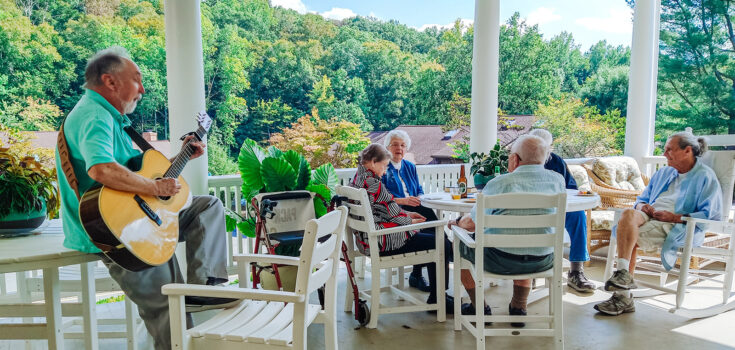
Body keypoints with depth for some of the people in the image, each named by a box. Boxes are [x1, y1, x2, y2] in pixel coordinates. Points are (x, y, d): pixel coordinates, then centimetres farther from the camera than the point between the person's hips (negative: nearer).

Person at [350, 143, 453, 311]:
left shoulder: (357, 179, 11)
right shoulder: (371, 183, -20)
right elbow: (391, 212, -15)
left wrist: (406, 214, 13)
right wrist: (410, 221, 4)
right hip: (380, 242, -11)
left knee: (432, 238, 20)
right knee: (442, 244, -6)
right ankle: (437, 300, 5)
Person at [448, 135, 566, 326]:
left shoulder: (498, 183, -14)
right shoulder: (558, 180, -1)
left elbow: (472, 224, -6)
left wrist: (456, 222, 16)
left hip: (501, 261, -5)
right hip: (542, 262, 5)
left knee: (461, 243, 22)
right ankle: (519, 308, 37)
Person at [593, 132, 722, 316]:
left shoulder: (705, 176, 8)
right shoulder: (663, 173, 28)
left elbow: (710, 214, -4)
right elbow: (642, 198, 30)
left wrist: (674, 217, -13)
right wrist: (642, 206, 4)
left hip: (678, 226, -6)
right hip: (650, 216, 6)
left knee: (631, 237, -32)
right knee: (628, 214, -31)